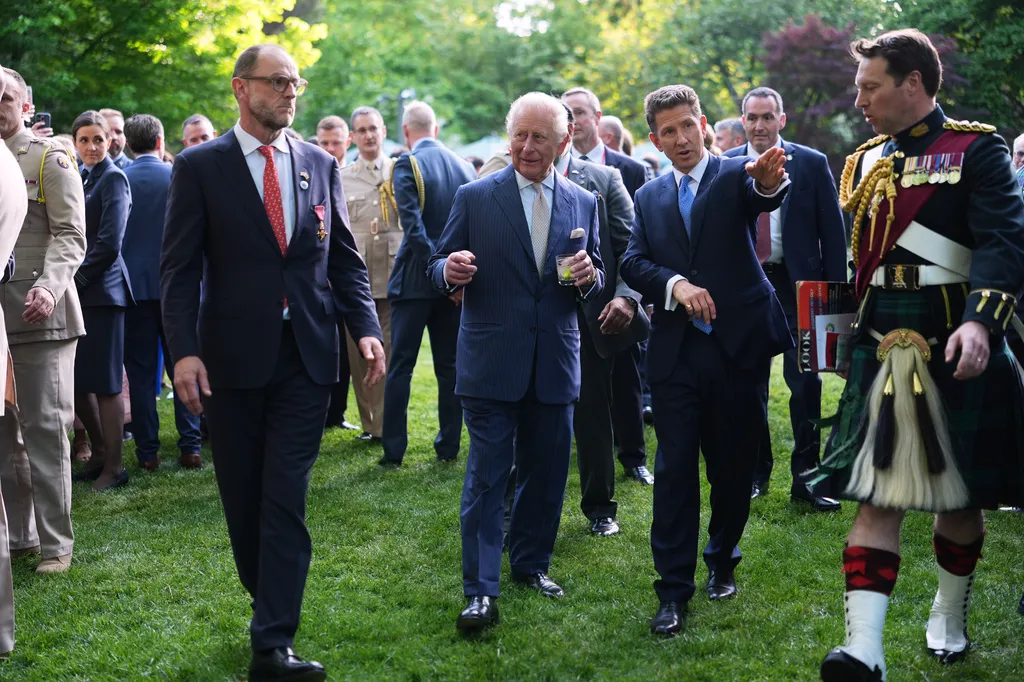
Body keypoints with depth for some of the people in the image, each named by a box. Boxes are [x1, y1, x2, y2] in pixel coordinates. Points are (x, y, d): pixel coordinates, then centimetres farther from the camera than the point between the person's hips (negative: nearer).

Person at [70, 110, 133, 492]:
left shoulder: (113, 179, -8)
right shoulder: (79, 178, 16)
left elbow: (109, 243, -16)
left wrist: (77, 279, -12)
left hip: (101, 291, -8)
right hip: (75, 291, 8)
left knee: (103, 382, -3)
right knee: (75, 381, 11)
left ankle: (114, 467, 7)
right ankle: (100, 453, 26)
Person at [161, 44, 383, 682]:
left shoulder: (321, 165, 8)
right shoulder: (200, 166, -1)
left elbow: (345, 258, 10)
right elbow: (180, 267, -3)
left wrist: (366, 326, -4)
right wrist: (184, 349, -14)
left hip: (306, 355, 1)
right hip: (233, 357, -1)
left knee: (286, 498, -4)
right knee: (244, 497, 10)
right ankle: (271, 604, 31)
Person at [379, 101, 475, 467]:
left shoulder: (407, 165, -9)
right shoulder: (465, 166, 6)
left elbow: (413, 226, -18)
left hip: (415, 278, -4)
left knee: (401, 365, 2)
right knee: (449, 365, 11)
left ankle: (394, 450, 2)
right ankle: (449, 446, 14)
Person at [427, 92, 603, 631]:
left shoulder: (583, 203, 8)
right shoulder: (475, 198, -1)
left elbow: (597, 280, 13)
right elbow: (438, 269, 1)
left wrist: (590, 276, -11)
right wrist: (450, 270, -23)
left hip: (555, 364, 3)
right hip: (491, 361, -3)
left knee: (546, 473, 13)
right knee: (486, 476, -3)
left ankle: (531, 563, 31)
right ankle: (480, 591, 0)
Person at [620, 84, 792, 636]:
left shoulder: (734, 175, 1)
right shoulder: (649, 198, 13)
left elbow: (764, 197, -23)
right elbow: (633, 261, 0)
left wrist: (769, 182, -47)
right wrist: (676, 285, -19)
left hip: (739, 343, -2)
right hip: (676, 349, 2)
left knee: (734, 463, 9)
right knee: (674, 468, -2)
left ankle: (723, 562, 31)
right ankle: (673, 590, 3)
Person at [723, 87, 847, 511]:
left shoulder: (812, 164, 0)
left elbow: (833, 232, 1)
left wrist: (834, 293, -4)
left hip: (797, 285, -2)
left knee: (806, 382, -4)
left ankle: (805, 477, 5)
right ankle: (755, 473, 20)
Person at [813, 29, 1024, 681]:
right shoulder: (864, 162, 13)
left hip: (959, 354, -3)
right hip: (881, 354, 4)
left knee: (961, 496, 11)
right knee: (878, 496, -5)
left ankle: (950, 615, 34)